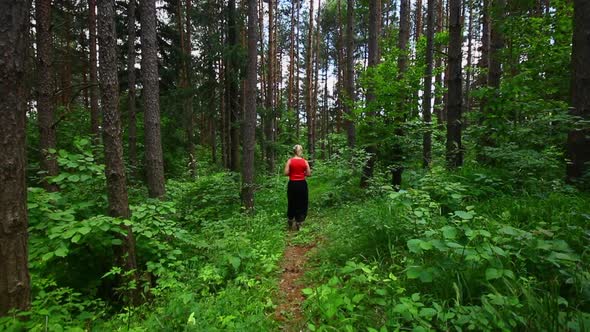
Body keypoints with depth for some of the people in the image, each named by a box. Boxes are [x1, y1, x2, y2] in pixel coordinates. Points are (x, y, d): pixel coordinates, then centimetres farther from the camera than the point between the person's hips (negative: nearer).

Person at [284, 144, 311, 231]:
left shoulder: (290, 161, -4)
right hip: (302, 184, 0)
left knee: (292, 204, 15)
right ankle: (298, 224, 13)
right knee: (302, 204, 10)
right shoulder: (305, 161, -2)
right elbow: (309, 174, -1)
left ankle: (291, 224, 27)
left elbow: (286, 173, -8)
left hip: (292, 184, 0)